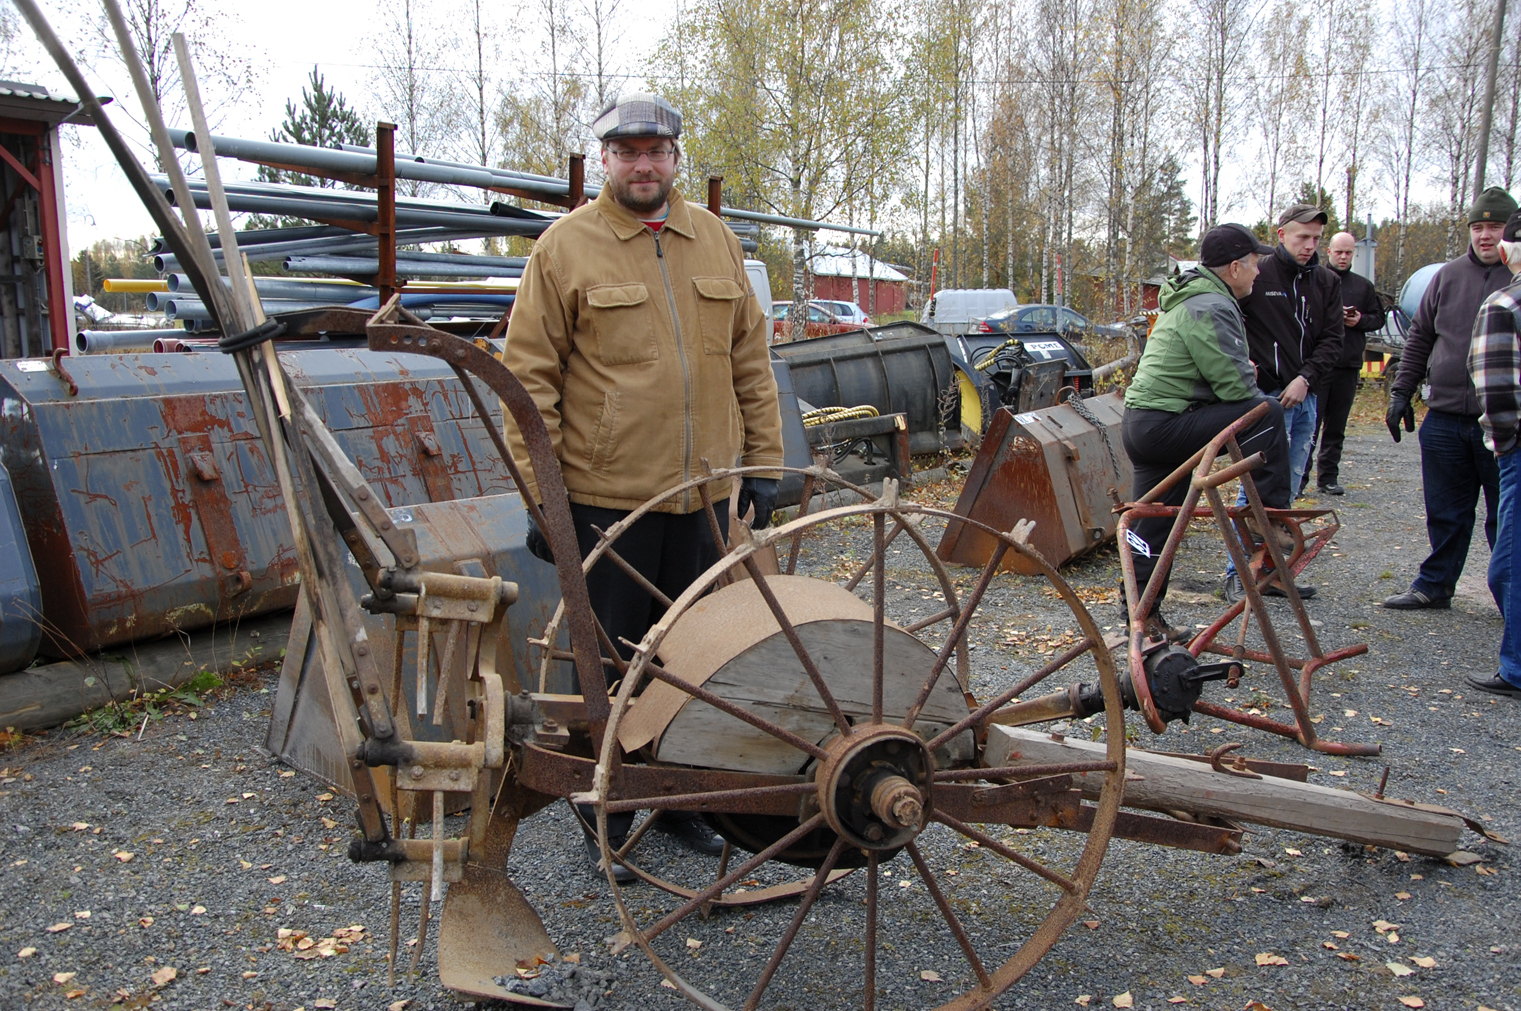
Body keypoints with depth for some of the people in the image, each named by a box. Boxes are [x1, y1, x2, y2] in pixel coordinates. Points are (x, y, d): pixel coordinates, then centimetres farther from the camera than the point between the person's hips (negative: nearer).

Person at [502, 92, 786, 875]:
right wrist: (540, 493, -10)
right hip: (608, 494, -4)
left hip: (705, 493, 4)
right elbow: (530, 379, -5)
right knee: (613, 660, 8)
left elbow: (750, 361, 12)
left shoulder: (715, 241, 10)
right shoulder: (565, 247, -3)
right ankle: (607, 817, 25)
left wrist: (763, 462, 8)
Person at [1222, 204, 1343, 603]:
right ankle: (1236, 574, 0)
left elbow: (1332, 340, 7)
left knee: (1288, 491, 10)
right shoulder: (1257, 274, -5)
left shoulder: (1327, 282, 10)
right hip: (1265, 396, -6)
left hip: (1303, 397, 6)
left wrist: (1306, 377, -8)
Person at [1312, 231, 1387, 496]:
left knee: (1337, 427, 9)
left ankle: (1328, 477, 15)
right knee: (1310, 423, -6)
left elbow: (1378, 318, 17)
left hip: (1348, 365, 5)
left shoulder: (1363, 286, 14)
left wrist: (1360, 320, -3)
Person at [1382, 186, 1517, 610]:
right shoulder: (1449, 275, 10)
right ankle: (1434, 585, 23)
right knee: (1445, 513, 11)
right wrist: (1401, 392, 10)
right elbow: (1420, 337, 16)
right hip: (1444, 418, 3)